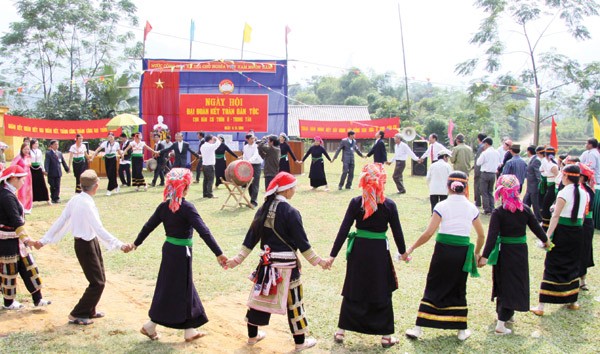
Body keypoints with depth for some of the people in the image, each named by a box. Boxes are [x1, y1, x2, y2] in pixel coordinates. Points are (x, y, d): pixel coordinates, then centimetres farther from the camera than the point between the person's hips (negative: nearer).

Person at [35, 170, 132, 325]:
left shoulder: (75, 200, 1)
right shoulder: (87, 204, -25)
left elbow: (60, 221, 5)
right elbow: (99, 229, -30)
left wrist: (44, 240, 12)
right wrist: (120, 245, -33)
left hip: (90, 242, 9)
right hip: (86, 245, -9)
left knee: (100, 279, 19)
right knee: (97, 283, 2)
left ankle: (89, 311, 32)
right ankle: (77, 315, 12)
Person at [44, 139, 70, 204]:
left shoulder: (60, 153, 12)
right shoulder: (48, 153, -6)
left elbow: (63, 162, 18)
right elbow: (46, 162, -15)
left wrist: (67, 169, 17)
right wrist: (46, 171, -27)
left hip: (58, 173, 4)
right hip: (51, 173, -4)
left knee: (57, 186, 2)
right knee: (52, 186, 4)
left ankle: (56, 198, 6)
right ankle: (53, 198, 15)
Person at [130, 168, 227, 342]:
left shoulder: (164, 206, 1)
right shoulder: (186, 207, -18)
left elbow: (148, 226, 9)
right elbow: (203, 231, -24)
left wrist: (136, 244, 25)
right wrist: (218, 253, -26)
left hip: (168, 249, 7)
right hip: (181, 252, -7)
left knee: (185, 289, 16)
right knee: (173, 291, 7)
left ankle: (190, 330, 23)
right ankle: (150, 326, 15)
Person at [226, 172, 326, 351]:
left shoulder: (263, 209, 2)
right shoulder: (290, 212, -16)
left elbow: (251, 236, 5)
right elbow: (302, 242, -13)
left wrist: (238, 259, 11)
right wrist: (317, 261, -4)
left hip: (267, 262, 6)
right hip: (286, 264, -6)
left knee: (260, 296, 17)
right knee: (293, 301, 6)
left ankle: (253, 335, 31)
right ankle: (300, 341, 18)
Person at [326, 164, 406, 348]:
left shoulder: (356, 203, -7)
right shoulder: (389, 205, -9)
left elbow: (344, 230, -7)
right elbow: (397, 231, -1)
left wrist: (333, 255, -3)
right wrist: (403, 252, 16)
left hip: (358, 250, 2)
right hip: (379, 252, -1)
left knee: (353, 292, 14)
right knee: (382, 294, 11)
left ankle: (341, 331, 20)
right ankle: (386, 335, 19)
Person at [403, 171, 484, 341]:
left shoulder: (442, 206, -8)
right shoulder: (471, 208, 2)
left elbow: (428, 233, -14)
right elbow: (481, 235, 10)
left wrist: (411, 248, -6)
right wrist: (477, 253, 26)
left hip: (443, 250, -2)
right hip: (462, 252, 2)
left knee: (433, 288, 7)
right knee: (459, 290, 16)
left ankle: (419, 328, 9)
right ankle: (462, 330, 23)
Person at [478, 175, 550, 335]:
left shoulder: (498, 213, -13)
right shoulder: (525, 210, -5)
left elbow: (492, 236, -19)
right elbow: (536, 227, 7)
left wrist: (485, 256, -19)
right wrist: (545, 241, 26)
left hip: (504, 252, -1)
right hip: (520, 251, 1)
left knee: (504, 284, 17)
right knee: (516, 283, 4)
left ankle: (506, 314, 36)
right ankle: (501, 323, -2)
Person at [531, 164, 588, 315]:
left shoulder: (564, 193, -14)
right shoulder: (584, 193, 5)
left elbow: (556, 216, -20)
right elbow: (583, 216, 13)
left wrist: (548, 235, -22)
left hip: (563, 231, -6)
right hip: (578, 232, 6)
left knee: (552, 266, -3)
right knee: (573, 265, 20)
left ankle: (541, 306, -3)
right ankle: (572, 301, 30)